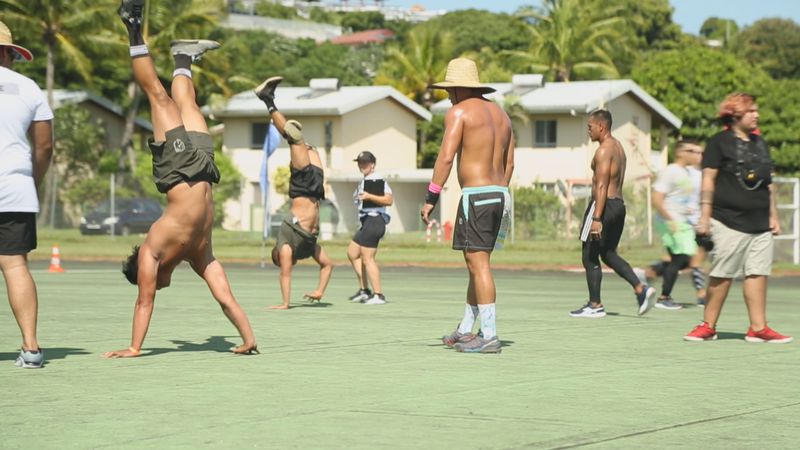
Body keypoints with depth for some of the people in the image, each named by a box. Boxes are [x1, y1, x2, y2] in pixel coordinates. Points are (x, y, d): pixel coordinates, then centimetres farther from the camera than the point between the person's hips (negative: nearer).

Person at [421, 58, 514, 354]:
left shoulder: (459, 112, -7)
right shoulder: (500, 113, 17)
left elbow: (446, 157, -17)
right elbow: (509, 163, 19)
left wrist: (431, 198, -15)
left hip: (475, 195, -8)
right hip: (499, 194, 9)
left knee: (478, 264, -9)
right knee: (477, 264, 15)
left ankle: (489, 336, -12)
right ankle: (465, 331, 22)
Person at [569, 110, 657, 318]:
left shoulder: (604, 150, -14)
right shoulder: (618, 147, 16)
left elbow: (602, 186, -21)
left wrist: (596, 218, -24)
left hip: (604, 205, -10)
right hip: (619, 205, 10)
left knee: (590, 256, 0)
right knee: (608, 254, 18)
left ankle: (595, 305, 4)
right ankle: (641, 289, 5)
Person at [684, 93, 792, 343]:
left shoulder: (760, 144, 18)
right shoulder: (720, 143, -1)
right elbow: (708, 180, -5)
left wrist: (773, 216, 17)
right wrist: (705, 216, -11)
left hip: (760, 224, 6)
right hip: (729, 221, -6)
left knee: (758, 274, 0)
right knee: (721, 276, -4)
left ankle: (758, 328, 1)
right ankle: (708, 326, 5)